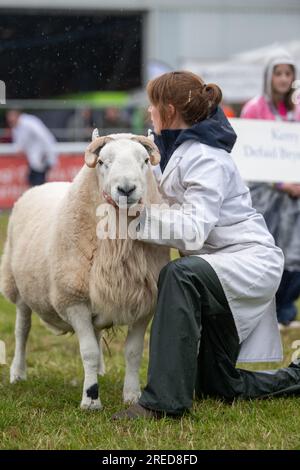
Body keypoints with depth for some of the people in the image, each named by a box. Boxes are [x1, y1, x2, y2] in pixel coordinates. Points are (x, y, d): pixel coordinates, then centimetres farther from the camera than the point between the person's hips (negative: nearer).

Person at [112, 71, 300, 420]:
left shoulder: (205, 159, -19)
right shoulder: (182, 149, 11)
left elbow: (194, 229, -29)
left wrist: (139, 214, -32)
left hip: (250, 261, -10)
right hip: (219, 265, 10)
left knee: (180, 275, -40)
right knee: (216, 386, 12)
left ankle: (164, 400, -41)